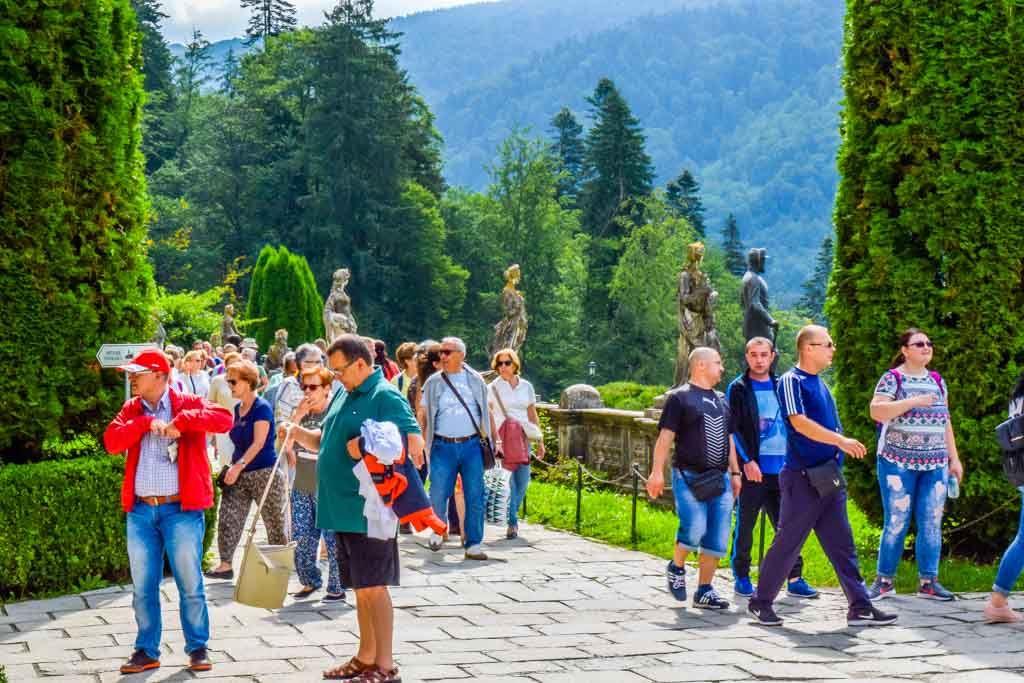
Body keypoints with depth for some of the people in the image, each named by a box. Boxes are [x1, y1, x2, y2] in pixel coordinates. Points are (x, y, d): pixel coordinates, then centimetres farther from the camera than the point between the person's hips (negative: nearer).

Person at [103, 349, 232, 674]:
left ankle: (198, 648, 16)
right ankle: (147, 651, 20)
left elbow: (224, 419, -16)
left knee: (190, 583, 4)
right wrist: (145, 423, -14)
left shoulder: (187, 403, -1)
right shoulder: (131, 410, 11)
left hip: (181, 509, -4)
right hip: (140, 511, 4)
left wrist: (182, 421, -22)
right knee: (142, 586, 9)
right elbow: (111, 441, -4)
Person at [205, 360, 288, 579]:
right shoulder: (238, 408, 12)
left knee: (275, 524, 3)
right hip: (239, 474, 8)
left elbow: (258, 443, -19)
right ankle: (225, 565, 0)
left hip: (264, 473, -7)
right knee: (227, 519, -3)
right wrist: (232, 467, 13)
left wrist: (238, 466, -25)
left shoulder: (262, 408, -12)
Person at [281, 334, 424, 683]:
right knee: (360, 589, 16)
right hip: (343, 510, 9)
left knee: (374, 587, -5)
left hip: (369, 510, -9)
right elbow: (324, 441, 23)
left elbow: (414, 443, -20)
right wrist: (299, 433, 4)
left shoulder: (385, 396, -12)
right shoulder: (344, 395, 15)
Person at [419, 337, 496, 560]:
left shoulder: (475, 380, 8)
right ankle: (438, 529, 26)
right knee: (438, 495, -3)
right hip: (443, 447, -1)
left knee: (475, 497, -2)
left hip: (471, 445, 1)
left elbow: (487, 412, 15)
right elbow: (424, 416, 8)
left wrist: (495, 439, 10)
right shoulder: (433, 383, 6)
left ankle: (473, 545, 6)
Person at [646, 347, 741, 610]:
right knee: (695, 527, -19)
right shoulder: (680, 397, -1)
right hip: (689, 477, -6)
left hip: (719, 479, 6)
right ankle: (676, 568, 9)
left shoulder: (721, 400, 19)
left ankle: (704, 591, 9)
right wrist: (657, 472, -15)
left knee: (717, 537, 1)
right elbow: (665, 436, -7)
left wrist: (735, 472, 19)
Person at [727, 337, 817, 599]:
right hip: (752, 469, -4)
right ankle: (741, 577, 13)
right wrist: (747, 461, -15)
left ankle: (794, 579, 8)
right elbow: (734, 429, -6)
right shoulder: (738, 389, 0)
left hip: (782, 468, 4)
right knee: (745, 524, 3)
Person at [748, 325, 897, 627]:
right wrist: (840, 440, -28)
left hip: (829, 477, 8)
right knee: (788, 543, -1)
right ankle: (761, 602, 11)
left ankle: (860, 607, 7)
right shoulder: (791, 381, -10)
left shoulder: (819, 384, 16)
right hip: (803, 477, -8)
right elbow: (799, 422, -22)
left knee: (843, 545, 6)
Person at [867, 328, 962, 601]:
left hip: (935, 465, 5)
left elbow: (945, 422, 18)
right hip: (898, 463, -5)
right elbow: (876, 411, -15)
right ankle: (885, 581, 5)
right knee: (896, 523, -4)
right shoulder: (892, 378, -2)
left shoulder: (937, 380, 14)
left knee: (932, 524, 3)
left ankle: (928, 581, 11)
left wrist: (954, 458, 14)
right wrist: (913, 401, -21)